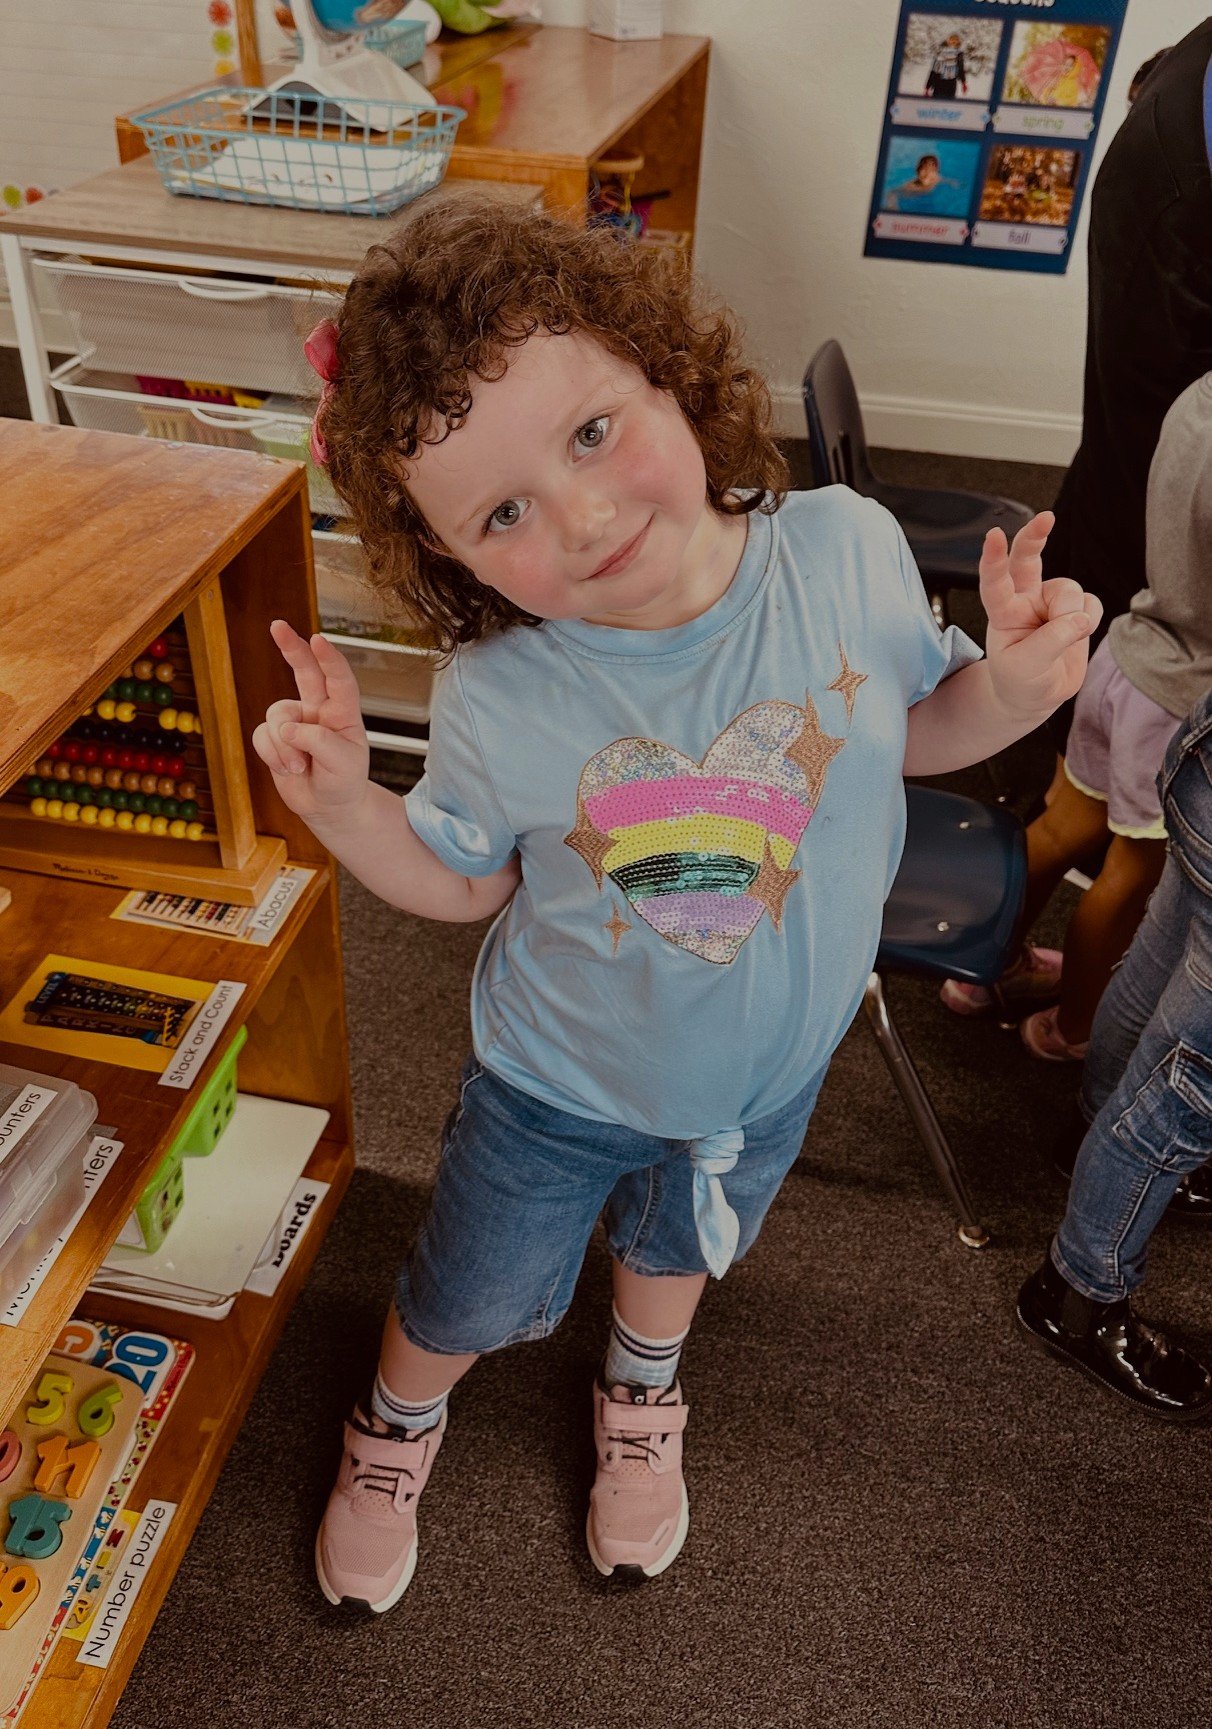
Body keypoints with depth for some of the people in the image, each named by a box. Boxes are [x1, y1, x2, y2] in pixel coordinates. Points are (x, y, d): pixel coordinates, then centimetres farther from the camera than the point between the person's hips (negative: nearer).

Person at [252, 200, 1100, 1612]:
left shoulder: (848, 553, -24)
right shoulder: (497, 700, -28)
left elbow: (913, 728, -5)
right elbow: (463, 881, -9)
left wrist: (1015, 684, -26)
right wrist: (344, 803, -28)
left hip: (773, 1062, 3)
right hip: (561, 1083, -2)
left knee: (680, 1242, 33)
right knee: (474, 1296, 22)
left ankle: (641, 1398, 69)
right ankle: (398, 1422, 60)